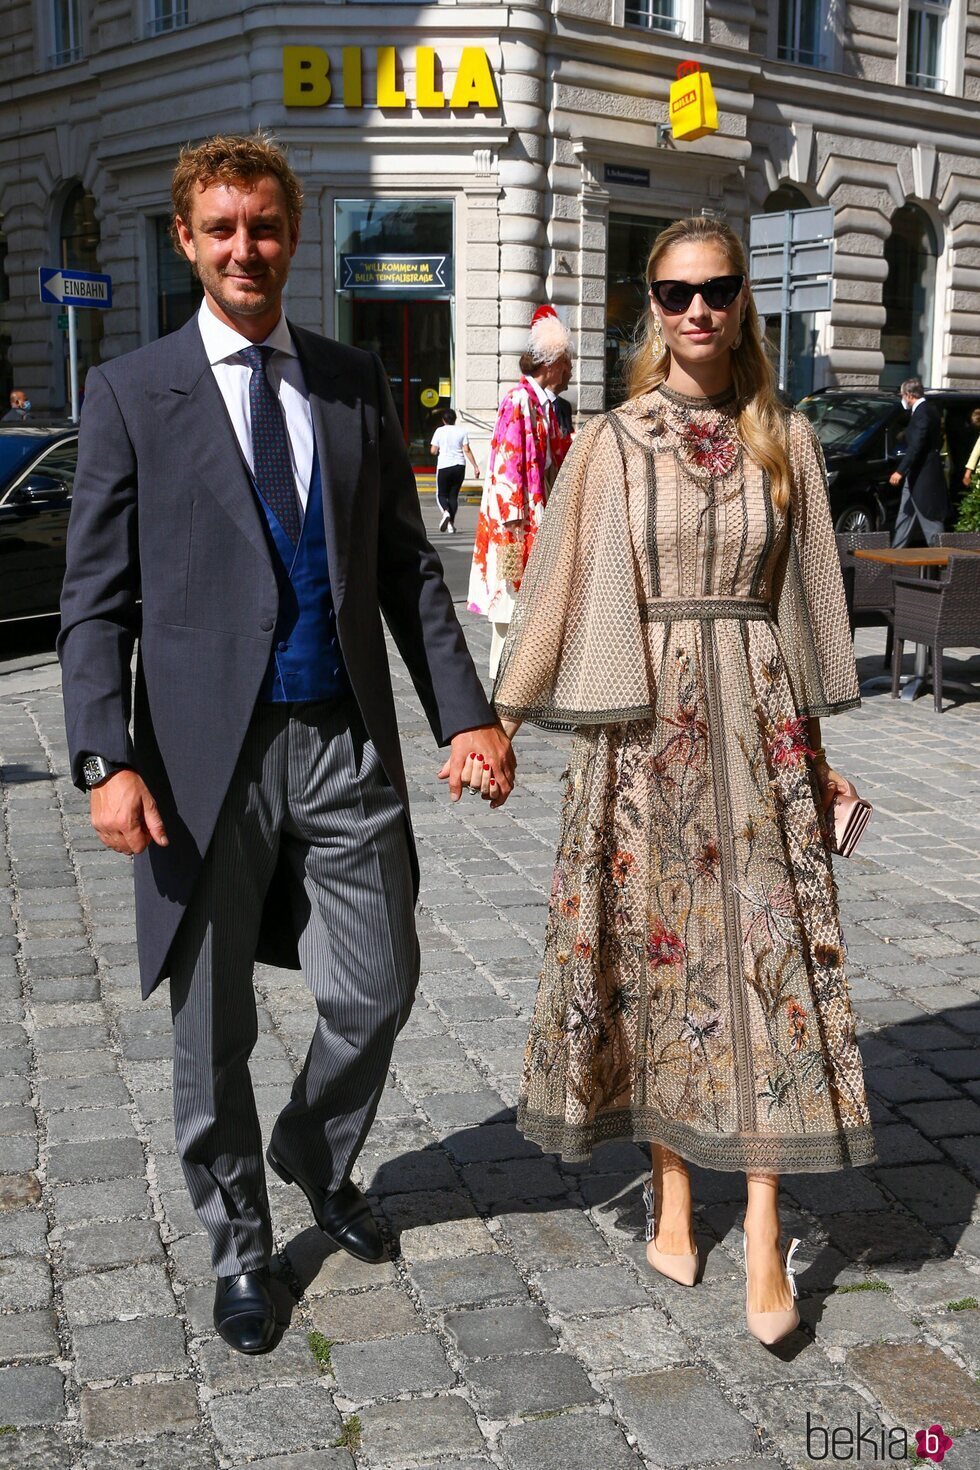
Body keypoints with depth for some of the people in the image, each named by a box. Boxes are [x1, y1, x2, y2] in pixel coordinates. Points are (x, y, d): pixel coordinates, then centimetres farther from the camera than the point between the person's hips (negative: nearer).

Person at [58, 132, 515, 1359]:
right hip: (210, 753, -2)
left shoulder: (354, 382, 9)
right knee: (212, 1029, 10)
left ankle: (317, 1161, 41)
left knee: (375, 991, 9)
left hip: (346, 745, 3)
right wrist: (108, 761, -14)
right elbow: (95, 599, -3)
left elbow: (406, 564, 9)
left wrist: (465, 711, -1)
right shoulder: (131, 393, -1)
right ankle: (238, 1243, 35)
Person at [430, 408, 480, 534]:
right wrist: (475, 466, 0)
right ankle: (451, 524, 5)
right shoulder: (462, 431, 4)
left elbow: (433, 450, -1)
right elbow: (467, 450, -2)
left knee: (441, 494, 9)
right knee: (453, 495, 11)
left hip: (444, 466, -2)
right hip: (459, 466, 2)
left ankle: (446, 512, -23)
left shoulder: (440, 431, 0)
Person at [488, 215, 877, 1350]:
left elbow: (807, 598, 10)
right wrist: (499, 723, 3)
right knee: (649, 953, 6)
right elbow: (554, 592, 4)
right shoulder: (608, 445, 2)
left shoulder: (784, 440, 6)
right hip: (640, 726, -1)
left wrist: (818, 746, 9)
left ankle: (764, 1239, 9)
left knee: (765, 958, 0)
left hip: (755, 722, 1)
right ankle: (671, 1196, 24)